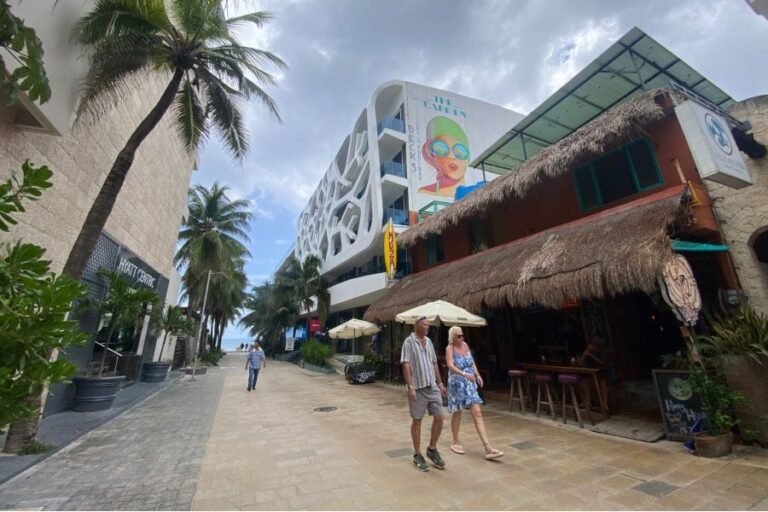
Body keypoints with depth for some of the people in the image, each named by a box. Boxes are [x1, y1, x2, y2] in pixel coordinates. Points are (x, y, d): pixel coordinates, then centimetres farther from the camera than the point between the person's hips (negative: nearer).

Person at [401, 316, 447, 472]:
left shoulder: (429, 341, 10)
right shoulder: (409, 342, -10)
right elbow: (406, 365, -15)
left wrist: (440, 383, 15)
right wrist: (410, 387, -20)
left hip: (432, 386, 6)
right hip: (417, 388, -6)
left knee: (439, 417, 7)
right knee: (417, 420, 6)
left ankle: (432, 449, 27)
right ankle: (417, 455, 22)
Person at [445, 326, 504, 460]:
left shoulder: (465, 344, 4)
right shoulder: (450, 348, -14)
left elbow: (472, 361, 15)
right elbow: (450, 366, -28)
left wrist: (477, 375, 5)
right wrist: (465, 374, -40)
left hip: (470, 383, 5)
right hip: (457, 383, -5)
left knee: (477, 412, -1)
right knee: (457, 413, 10)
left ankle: (487, 447, 0)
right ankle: (456, 442, 28)